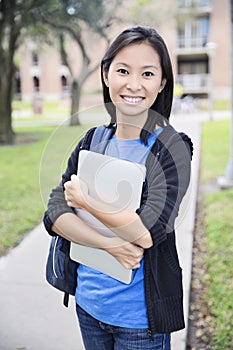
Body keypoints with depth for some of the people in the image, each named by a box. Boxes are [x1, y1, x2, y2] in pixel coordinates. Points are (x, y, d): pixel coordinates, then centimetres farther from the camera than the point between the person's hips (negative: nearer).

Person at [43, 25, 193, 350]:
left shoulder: (172, 148, -14)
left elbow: (149, 231, -25)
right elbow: (55, 213, -8)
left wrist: (83, 198, -16)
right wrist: (109, 244, -23)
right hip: (88, 302, 5)